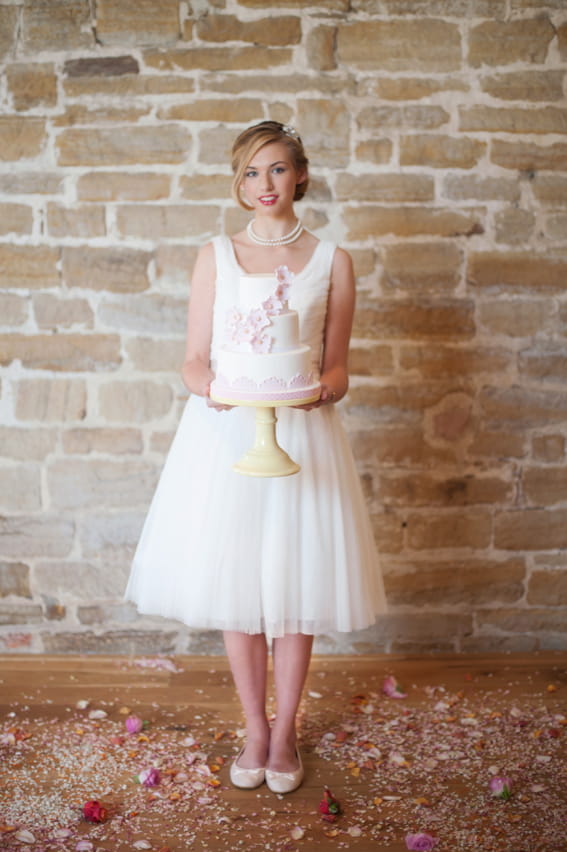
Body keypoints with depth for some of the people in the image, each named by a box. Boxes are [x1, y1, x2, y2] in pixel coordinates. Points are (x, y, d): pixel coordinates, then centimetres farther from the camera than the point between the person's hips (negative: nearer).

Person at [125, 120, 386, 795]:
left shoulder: (331, 261, 5)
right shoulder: (215, 256, 6)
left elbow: (337, 365, 6)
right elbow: (194, 360, 4)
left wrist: (326, 386, -16)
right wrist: (208, 384, -18)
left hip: (300, 433, 0)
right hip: (225, 434, 1)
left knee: (296, 584, 5)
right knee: (235, 583, 6)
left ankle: (285, 731, 26)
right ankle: (254, 728, 26)